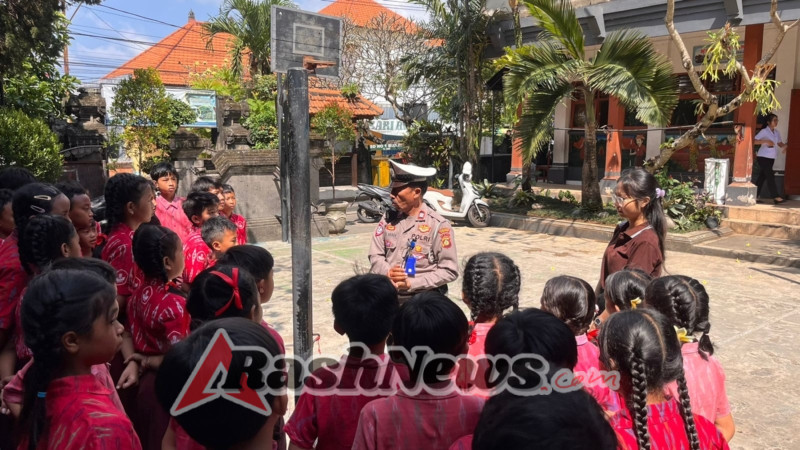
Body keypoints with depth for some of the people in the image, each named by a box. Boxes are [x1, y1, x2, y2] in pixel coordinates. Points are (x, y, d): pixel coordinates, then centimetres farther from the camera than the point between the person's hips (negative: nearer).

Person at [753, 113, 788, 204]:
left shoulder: (777, 132, 12)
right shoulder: (764, 131, -8)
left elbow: (780, 143, 12)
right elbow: (754, 141, -16)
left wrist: (784, 146, -9)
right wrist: (766, 141, -25)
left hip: (771, 157, 7)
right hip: (763, 157, -7)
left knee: (763, 176, 9)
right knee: (770, 176, -11)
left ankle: (755, 195, 14)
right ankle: (775, 197, -14)